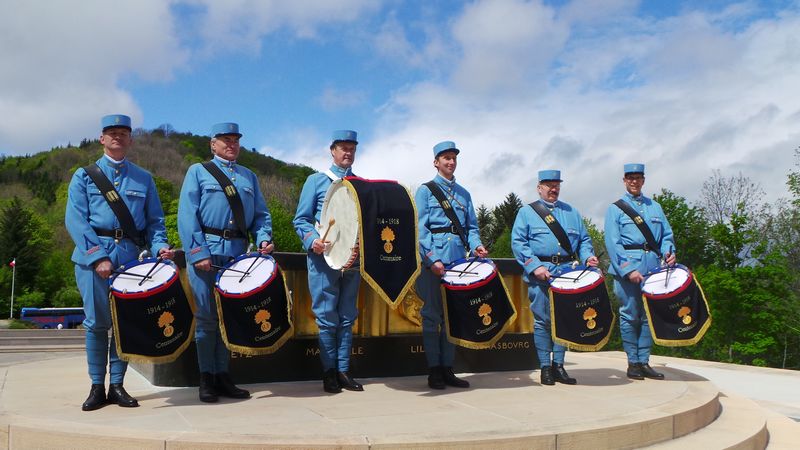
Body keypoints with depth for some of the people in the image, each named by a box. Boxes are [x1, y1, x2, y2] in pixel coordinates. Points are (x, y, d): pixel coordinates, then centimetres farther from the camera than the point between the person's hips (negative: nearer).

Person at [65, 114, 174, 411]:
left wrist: (159, 246, -9)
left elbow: (154, 220, 12)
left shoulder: (143, 179, 13)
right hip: (92, 254, -1)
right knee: (97, 322, 1)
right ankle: (97, 387, 11)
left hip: (131, 256, 2)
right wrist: (98, 257, -13)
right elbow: (75, 220, -2)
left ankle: (117, 385, 14)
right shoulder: (84, 176, 8)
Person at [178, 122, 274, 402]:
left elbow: (261, 214, 15)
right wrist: (198, 252, -13)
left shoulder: (249, 177, 20)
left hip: (238, 253, 4)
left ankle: (223, 375, 16)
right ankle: (206, 378, 8)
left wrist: (264, 238, -5)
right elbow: (187, 215, -2)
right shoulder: (198, 172, 8)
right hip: (206, 250, -4)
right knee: (207, 316, -1)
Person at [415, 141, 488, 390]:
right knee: (432, 314, -2)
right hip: (433, 258, -5)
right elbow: (420, 228, -6)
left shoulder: (464, 194, 20)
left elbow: (471, 227, 17)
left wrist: (476, 245, -5)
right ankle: (434, 370, 4)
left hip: (458, 259, 5)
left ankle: (448, 368, 13)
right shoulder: (425, 191, 4)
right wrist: (432, 259, -16)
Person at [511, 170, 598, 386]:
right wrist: (535, 266, -14)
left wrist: (587, 256, -3)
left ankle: (558, 365, 14)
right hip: (540, 273, -4)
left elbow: (584, 239, 18)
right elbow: (518, 242, -4)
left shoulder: (571, 212, 20)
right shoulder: (526, 212, 6)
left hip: (567, 272, 4)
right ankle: (545, 367, 7)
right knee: (542, 320, -1)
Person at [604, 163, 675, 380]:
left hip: (652, 266, 4)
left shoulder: (655, 207, 19)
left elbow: (666, 234, 16)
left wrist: (669, 251, -7)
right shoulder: (616, 209, 5)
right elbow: (612, 243, -5)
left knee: (649, 315, 5)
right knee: (630, 315, -2)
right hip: (626, 266, -4)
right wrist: (628, 270, -15)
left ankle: (644, 362, 12)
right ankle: (633, 363, 6)